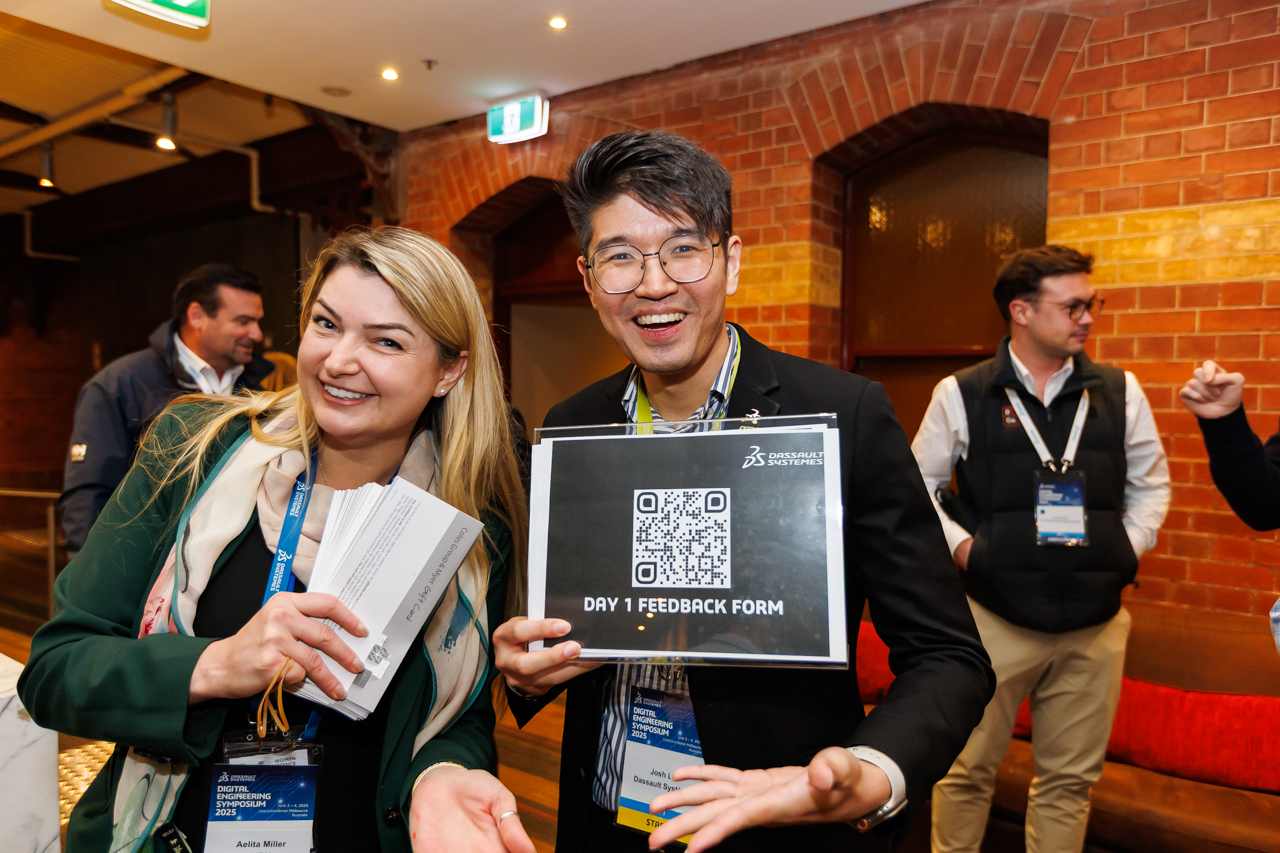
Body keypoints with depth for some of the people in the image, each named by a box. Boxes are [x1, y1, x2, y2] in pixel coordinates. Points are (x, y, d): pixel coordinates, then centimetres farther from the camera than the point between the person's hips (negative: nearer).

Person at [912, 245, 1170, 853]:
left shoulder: (1120, 392, 4)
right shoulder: (961, 395, -4)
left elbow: (1150, 483, 15)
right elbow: (918, 488, 3)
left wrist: (1131, 546, 3)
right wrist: (960, 547, -8)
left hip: (1096, 624, 3)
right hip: (994, 619, -2)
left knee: (1070, 779, 15)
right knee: (968, 770, 9)